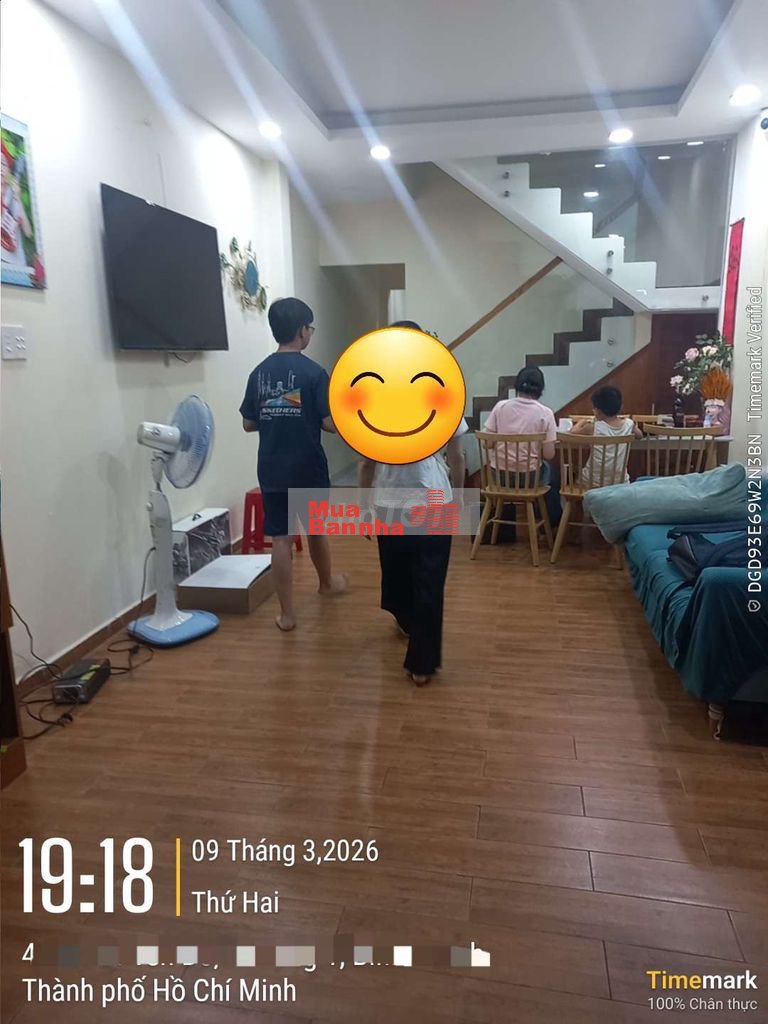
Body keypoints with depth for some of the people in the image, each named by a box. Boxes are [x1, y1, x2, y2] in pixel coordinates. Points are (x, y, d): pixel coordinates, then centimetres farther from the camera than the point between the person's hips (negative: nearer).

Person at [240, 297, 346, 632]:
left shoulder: (259, 373, 3)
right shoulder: (314, 372, -11)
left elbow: (248, 424, 7)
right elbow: (330, 424, -14)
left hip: (271, 471, 3)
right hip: (308, 468, -3)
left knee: (281, 539, 4)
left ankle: (287, 613, 7)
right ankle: (326, 582, 43)